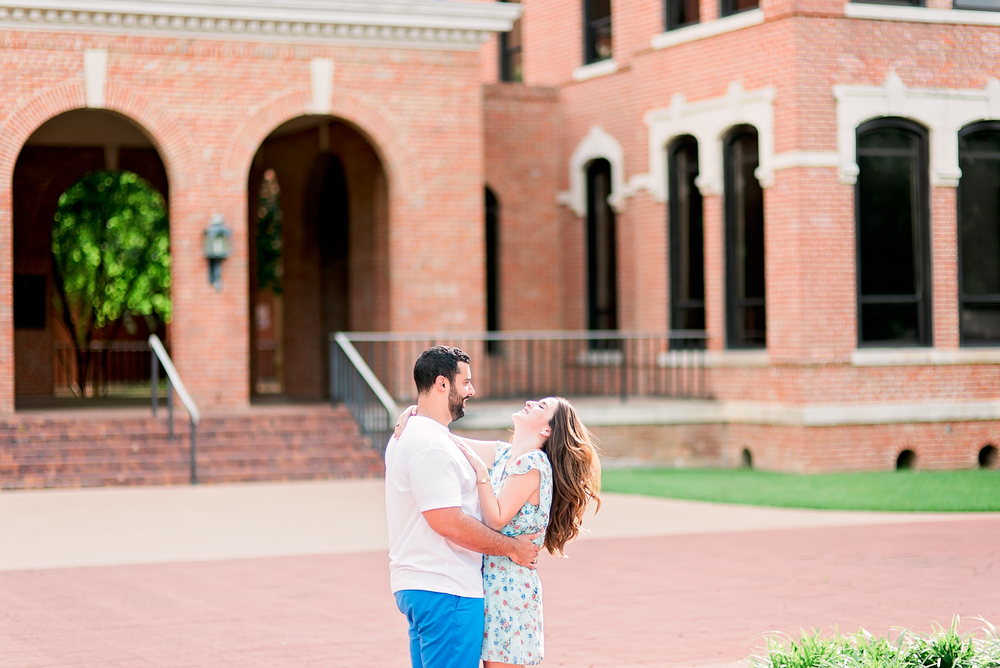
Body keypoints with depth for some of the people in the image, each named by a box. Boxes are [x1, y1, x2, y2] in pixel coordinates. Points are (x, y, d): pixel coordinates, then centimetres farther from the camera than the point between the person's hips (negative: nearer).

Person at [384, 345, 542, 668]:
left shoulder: (406, 436, 17)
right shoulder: (430, 445, -17)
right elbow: (447, 521, -23)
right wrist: (512, 547, -13)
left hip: (415, 586, 11)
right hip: (446, 592, -11)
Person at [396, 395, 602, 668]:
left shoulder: (533, 463, -13)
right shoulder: (503, 454, 11)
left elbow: (496, 520, -18)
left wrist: (480, 469, -20)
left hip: (510, 585, -8)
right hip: (489, 581, 8)